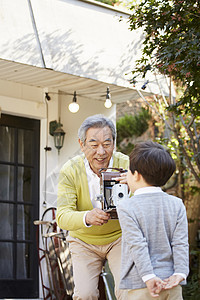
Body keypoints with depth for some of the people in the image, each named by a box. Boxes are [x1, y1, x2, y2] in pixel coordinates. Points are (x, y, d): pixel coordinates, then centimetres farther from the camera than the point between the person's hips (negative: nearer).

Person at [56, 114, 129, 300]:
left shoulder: (125, 164, -17)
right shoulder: (70, 171, -18)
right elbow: (62, 217, -25)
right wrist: (86, 218, -48)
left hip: (118, 237, 0)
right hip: (84, 241, 0)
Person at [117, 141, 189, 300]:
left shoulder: (126, 207, -8)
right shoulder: (177, 205, 4)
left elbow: (137, 245, -14)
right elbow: (181, 243, -3)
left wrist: (148, 277, -16)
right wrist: (180, 274, -7)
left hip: (141, 286, -4)